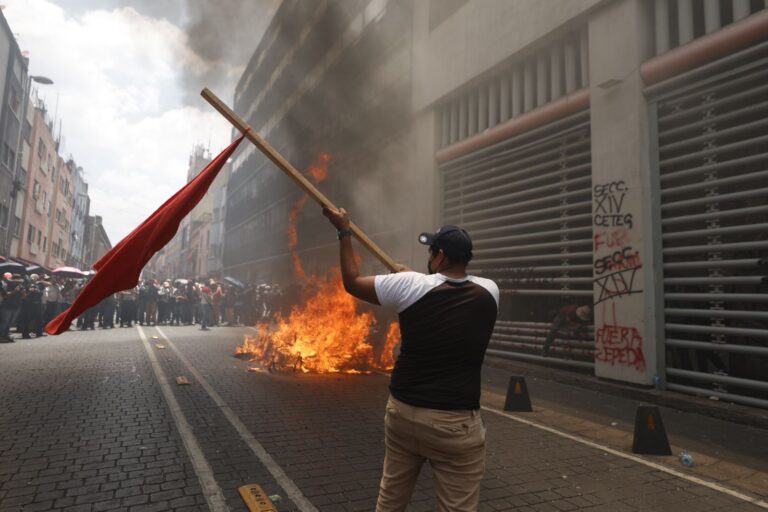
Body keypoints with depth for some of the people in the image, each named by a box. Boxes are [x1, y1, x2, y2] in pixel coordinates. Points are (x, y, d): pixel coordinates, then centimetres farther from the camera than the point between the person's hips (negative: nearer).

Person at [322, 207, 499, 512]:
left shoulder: (411, 287, -11)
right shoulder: (489, 293, -3)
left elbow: (352, 282, 1)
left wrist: (344, 231, 11)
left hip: (403, 412, 1)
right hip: (456, 423, -1)